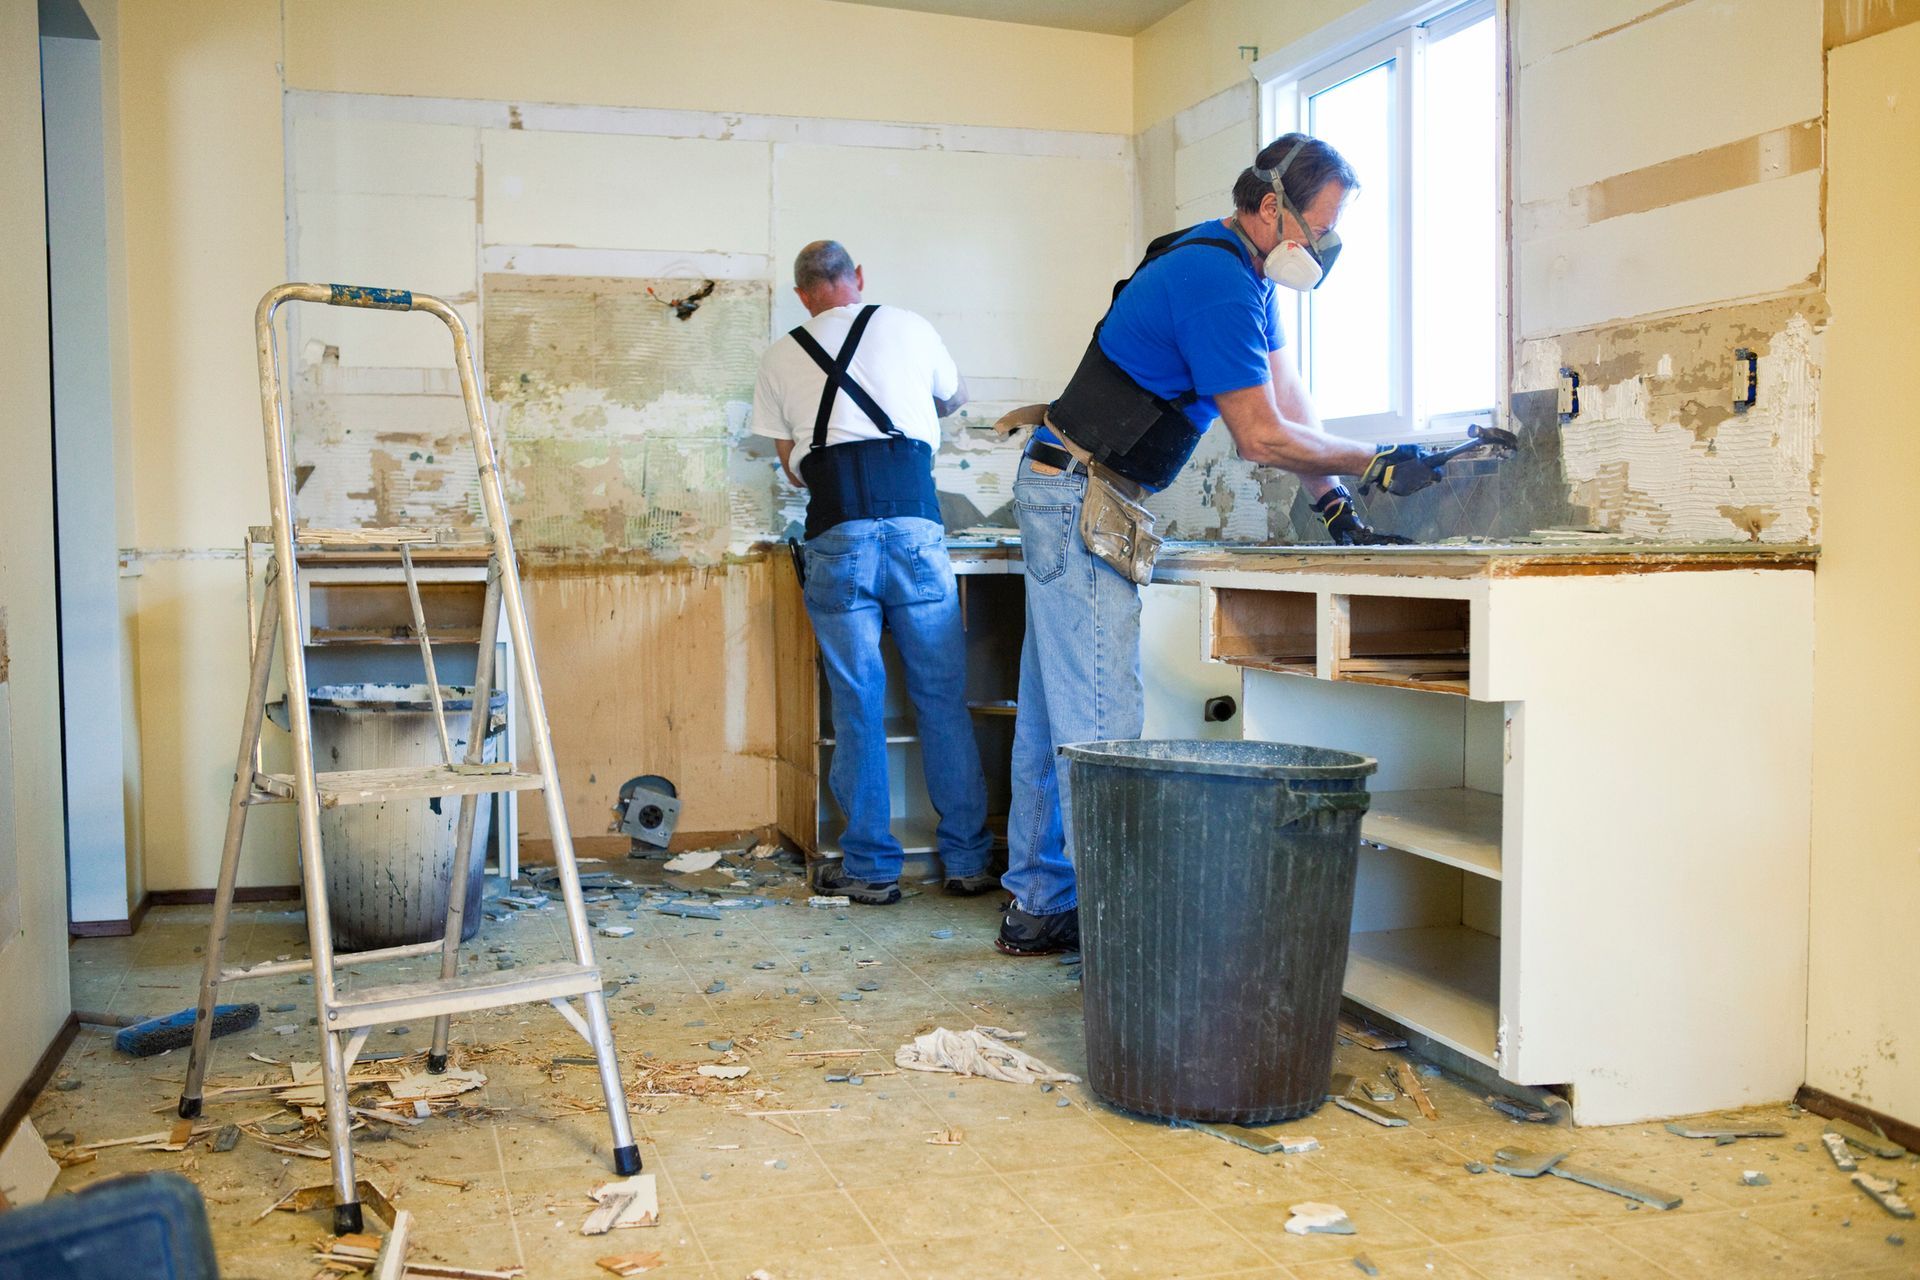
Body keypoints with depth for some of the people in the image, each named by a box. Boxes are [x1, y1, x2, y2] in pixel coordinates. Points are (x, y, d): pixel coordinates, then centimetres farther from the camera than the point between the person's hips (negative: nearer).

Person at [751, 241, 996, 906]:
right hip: (915, 521, 0)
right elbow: (954, 398, 34)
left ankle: (871, 868, 12)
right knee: (942, 696, 7)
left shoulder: (780, 357, 16)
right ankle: (967, 859, 14)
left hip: (836, 534, 0)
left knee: (857, 705, 6)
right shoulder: (908, 327, 15)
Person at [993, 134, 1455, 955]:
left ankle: (1037, 907, 19)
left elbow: (1288, 396, 15)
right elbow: (1262, 436, -17)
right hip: (1080, 497, -11)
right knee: (1100, 720, -10)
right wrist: (1376, 466, -7)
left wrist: (1334, 508, 9)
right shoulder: (1217, 281, -18)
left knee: (1054, 712, 11)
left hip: (1066, 497, 11)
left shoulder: (1244, 272, 15)